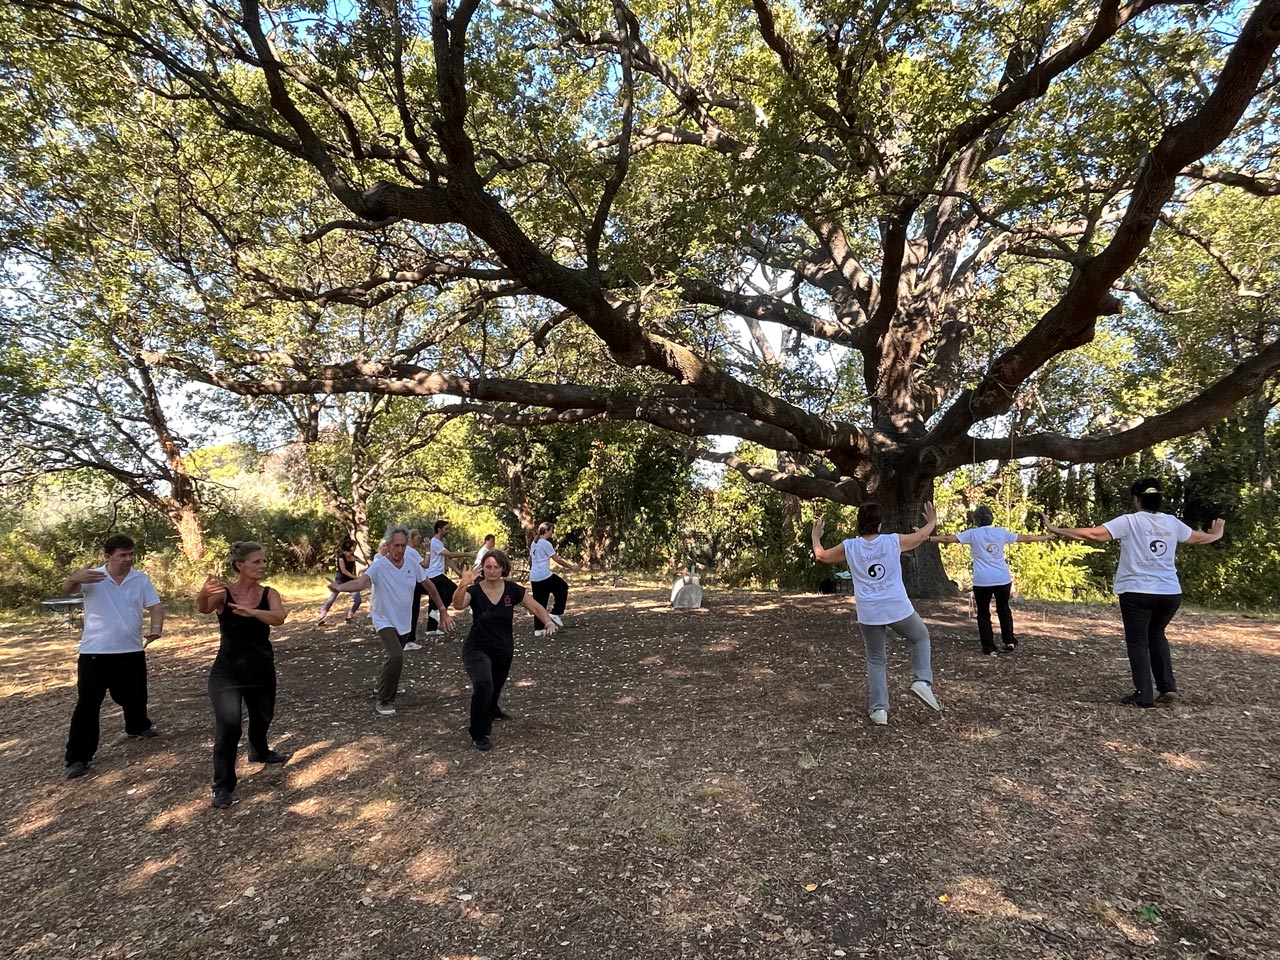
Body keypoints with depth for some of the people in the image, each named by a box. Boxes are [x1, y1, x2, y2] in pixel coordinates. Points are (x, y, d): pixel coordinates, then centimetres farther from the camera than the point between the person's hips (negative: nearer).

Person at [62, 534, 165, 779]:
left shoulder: (142, 579, 1)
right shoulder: (92, 577, -8)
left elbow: (155, 605, -2)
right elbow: (67, 590, -26)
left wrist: (156, 628, -22)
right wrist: (74, 578, -51)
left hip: (131, 651, 3)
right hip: (95, 653, -3)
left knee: (135, 695, 19)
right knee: (87, 704, 0)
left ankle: (138, 727, 46)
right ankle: (78, 758, 8)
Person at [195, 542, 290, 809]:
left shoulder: (269, 594, -7)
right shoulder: (223, 593, -12)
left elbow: (278, 618, -27)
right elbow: (202, 608, -33)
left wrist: (252, 612, -47)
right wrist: (204, 593, -56)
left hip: (261, 669, 4)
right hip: (227, 670, -3)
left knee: (262, 717, 22)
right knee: (228, 725, -16)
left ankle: (259, 752, 52)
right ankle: (222, 786, 1)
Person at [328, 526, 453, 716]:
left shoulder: (412, 565, -6)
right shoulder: (379, 566, -21)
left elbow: (429, 585, 6)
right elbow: (361, 582, -38)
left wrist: (443, 610, 7)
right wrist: (340, 587, -59)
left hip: (404, 622, 6)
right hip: (385, 621, -6)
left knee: (395, 657, 22)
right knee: (396, 656, -26)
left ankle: (384, 684, 52)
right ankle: (383, 702, -11)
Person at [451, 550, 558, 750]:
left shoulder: (512, 590, -12)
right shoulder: (474, 591, -18)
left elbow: (536, 607, -5)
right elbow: (458, 605, -39)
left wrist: (548, 622, -23)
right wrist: (463, 586, -58)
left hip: (504, 650, 4)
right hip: (477, 649, -4)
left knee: (496, 687, 25)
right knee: (483, 684, -29)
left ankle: (491, 710, 62)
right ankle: (478, 734, -9)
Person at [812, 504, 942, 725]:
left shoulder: (849, 547, 0)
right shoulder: (894, 540, -2)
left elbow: (821, 555, 16)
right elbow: (922, 535, 17)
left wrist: (816, 537, 35)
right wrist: (932, 521, 38)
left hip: (868, 614, 1)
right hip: (898, 608, -1)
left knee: (876, 661, 16)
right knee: (920, 637, 28)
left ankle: (879, 709, 10)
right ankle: (922, 681, 11)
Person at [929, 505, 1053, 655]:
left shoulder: (973, 533, -1)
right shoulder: (1001, 532, 7)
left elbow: (948, 539, -6)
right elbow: (1024, 538, 16)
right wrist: (1044, 537, 30)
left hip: (982, 581, -3)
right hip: (1003, 579, 3)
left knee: (984, 614, 7)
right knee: (1003, 609, 22)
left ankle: (989, 648, 6)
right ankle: (1009, 641, 22)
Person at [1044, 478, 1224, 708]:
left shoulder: (1129, 521, -7)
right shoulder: (1172, 522, 8)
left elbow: (1094, 534, -17)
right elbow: (1198, 537, 27)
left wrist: (1057, 530, -12)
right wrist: (1216, 534, 49)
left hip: (1137, 592, -5)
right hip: (1170, 593, 5)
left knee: (1137, 642, 6)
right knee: (1156, 635, 25)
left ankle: (1144, 695, 6)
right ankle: (1168, 688, 21)